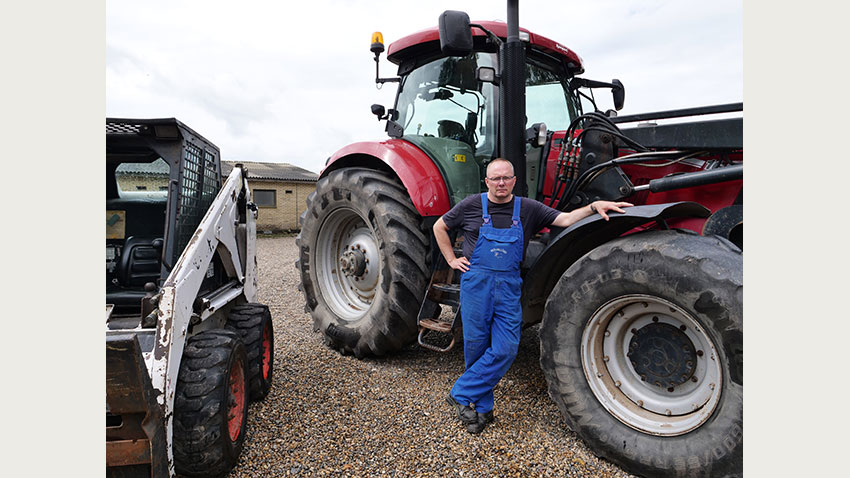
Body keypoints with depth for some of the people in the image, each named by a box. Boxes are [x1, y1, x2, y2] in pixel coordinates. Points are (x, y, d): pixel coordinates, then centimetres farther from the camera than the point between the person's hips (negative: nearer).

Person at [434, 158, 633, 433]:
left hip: (509, 286, 2)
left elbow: (565, 219, 0)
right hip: (476, 281, -1)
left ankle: (462, 395, 10)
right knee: (477, 346, 4)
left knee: (505, 350, -6)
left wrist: (594, 207, -16)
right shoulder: (472, 206, 3)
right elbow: (440, 227, 13)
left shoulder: (528, 209, 7)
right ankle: (482, 408, 22)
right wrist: (451, 260, 6)